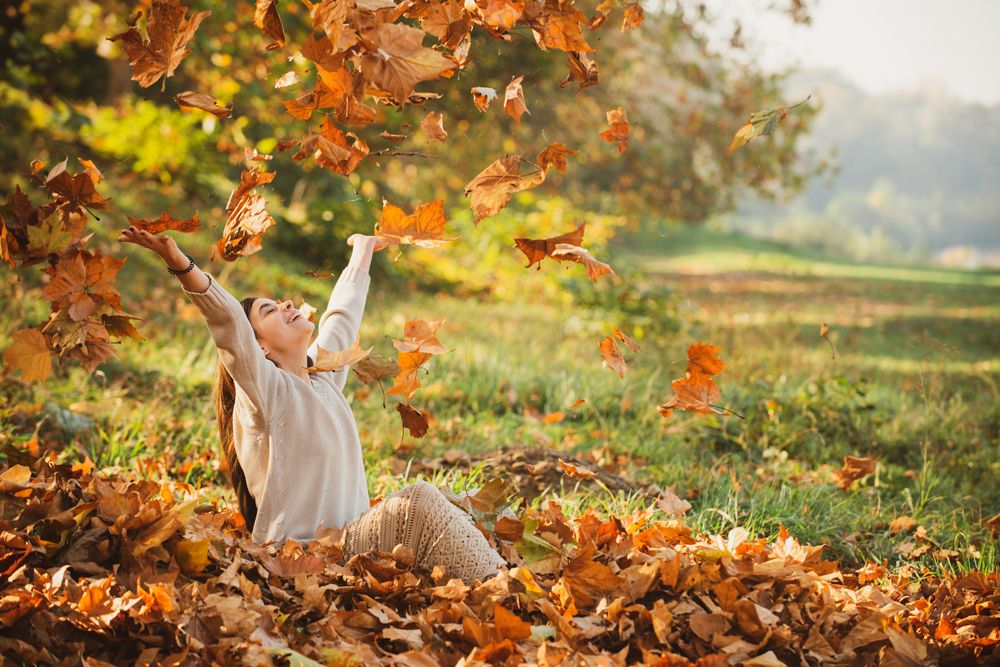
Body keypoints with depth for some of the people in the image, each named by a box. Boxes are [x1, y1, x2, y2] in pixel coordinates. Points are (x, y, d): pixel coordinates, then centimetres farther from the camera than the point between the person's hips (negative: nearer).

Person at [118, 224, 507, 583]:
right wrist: (181, 265, -40)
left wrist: (362, 253, 50)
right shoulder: (265, 389, -7)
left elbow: (343, 314, 33)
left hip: (350, 540, 8)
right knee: (416, 503, -22)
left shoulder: (324, 374, 16)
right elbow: (228, 323, -23)